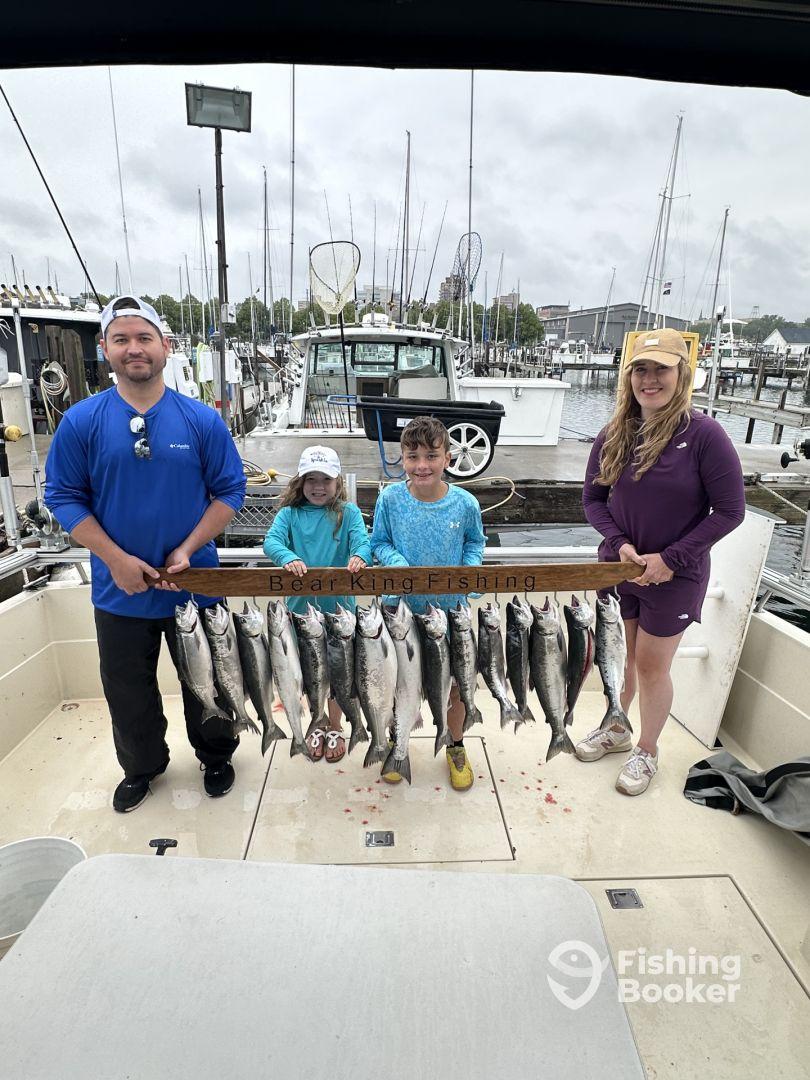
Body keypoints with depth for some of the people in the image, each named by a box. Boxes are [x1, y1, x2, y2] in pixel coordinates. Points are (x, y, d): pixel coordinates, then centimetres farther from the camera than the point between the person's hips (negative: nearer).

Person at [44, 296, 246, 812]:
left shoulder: (202, 420, -7)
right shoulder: (82, 421, -6)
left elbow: (230, 491, -4)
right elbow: (64, 497, -2)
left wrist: (188, 550, -15)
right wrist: (115, 558, -14)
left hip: (195, 586, -1)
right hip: (119, 591, 1)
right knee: (129, 693, 19)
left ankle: (217, 758, 44)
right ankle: (142, 768, 46)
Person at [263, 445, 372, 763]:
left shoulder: (348, 512, -2)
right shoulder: (289, 514, 1)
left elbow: (362, 541, -17)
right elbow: (271, 540, -15)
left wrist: (359, 556, -40)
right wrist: (288, 557, -36)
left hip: (339, 605, -1)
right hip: (302, 604, 1)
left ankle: (334, 728, 35)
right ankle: (316, 726, 38)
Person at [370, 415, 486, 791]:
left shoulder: (465, 503, -12)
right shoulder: (390, 498, -12)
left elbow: (476, 542, 6)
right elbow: (379, 543, 0)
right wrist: (398, 564, -19)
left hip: (450, 610, 0)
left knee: (454, 684, 14)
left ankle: (456, 748, 41)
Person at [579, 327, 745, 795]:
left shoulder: (704, 433, -16)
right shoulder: (614, 435, -4)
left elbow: (730, 511, -13)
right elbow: (593, 498, 4)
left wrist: (670, 558, -17)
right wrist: (620, 542, -12)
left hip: (675, 576, -4)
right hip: (617, 565, 4)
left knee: (651, 664, 9)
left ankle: (647, 751, 32)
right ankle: (615, 730, 42)